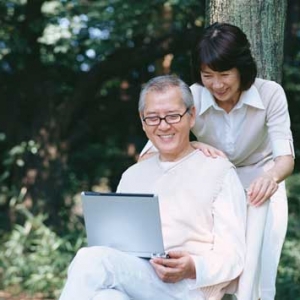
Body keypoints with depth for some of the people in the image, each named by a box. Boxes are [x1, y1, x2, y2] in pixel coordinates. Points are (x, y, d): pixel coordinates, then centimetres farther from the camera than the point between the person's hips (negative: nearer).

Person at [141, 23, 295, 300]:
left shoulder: (270, 94, -22)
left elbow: (286, 158, -28)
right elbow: (147, 155, -26)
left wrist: (271, 177, -53)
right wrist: (192, 147, -47)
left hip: (257, 186, -1)